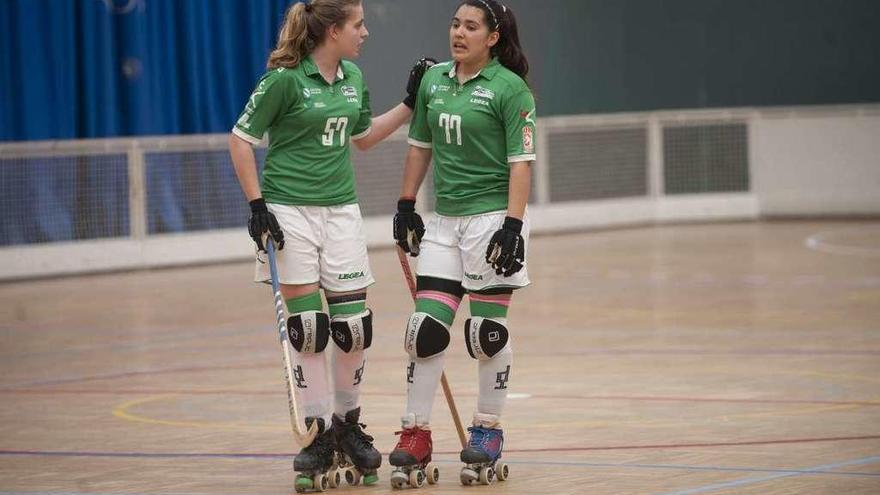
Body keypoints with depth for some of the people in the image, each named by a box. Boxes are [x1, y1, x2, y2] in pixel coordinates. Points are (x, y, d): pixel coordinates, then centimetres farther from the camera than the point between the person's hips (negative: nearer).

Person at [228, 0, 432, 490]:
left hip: (340, 210, 5)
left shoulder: (353, 77, 8)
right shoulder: (285, 78, -12)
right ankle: (320, 432, 8)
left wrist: (410, 104, 17)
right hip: (289, 211, -5)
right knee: (307, 327, -3)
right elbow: (241, 139, -7)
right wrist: (257, 205, -12)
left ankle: (347, 425, 19)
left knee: (354, 324, 2)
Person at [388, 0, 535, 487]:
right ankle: (416, 435, 6)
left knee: (487, 332, 1)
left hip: (492, 217, -5)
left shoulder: (509, 89, -8)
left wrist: (513, 225, -18)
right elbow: (420, 146, 18)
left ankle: (488, 430, 16)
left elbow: (521, 162, -11)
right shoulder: (433, 80, 9)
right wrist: (406, 205, 15)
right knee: (426, 328, 0)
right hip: (445, 221, 5)